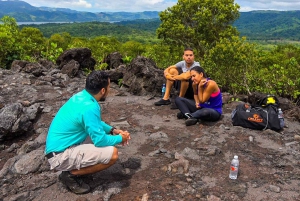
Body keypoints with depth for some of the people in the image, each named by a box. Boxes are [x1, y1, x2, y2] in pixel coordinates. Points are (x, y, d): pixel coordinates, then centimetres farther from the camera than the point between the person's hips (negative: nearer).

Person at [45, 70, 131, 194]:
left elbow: (96, 122, 18)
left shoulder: (81, 96, 3)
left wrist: (113, 130, 7)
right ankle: (71, 175, -3)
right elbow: (100, 140, -21)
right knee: (112, 153, -18)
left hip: (58, 146, 9)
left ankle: (72, 167, 14)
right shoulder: (89, 107, -26)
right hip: (60, 155, -9)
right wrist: (120, 139, -3)